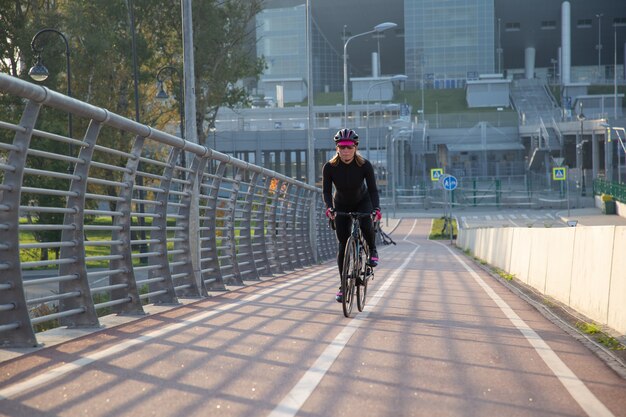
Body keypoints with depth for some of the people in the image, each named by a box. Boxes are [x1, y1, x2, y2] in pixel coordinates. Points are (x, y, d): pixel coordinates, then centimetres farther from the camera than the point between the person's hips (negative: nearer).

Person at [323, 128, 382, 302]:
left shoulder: (364, 165, -24)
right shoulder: (330, 167, -23)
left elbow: (373, 189, -27)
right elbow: (326, 190, -23)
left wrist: (376, 208, -43)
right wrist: (329, 207, -42)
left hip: (362, 202, -1)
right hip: (341, 205, 1)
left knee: (366, 225, -32)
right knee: (343, 245, -6)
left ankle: (373, 250, 1)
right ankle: (343, 286, 1)